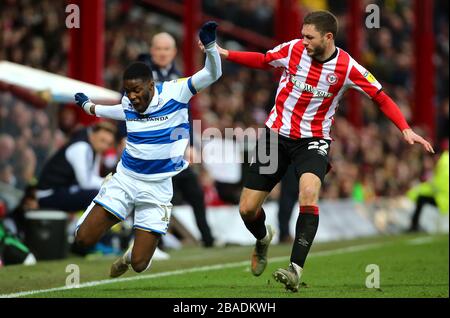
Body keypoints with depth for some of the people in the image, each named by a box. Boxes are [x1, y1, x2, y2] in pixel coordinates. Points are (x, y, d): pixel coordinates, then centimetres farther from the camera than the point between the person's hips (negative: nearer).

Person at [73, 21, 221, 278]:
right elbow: (110, 111, 27)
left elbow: (212, 74, -19)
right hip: (126, 178, 4)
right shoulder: (128, 103, 1)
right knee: (84, 238, -9)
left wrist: (209, 45, -38)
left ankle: (131, 256, 32)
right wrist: (87, 105, 45)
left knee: (139, 264, -7)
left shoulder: (173, 93, -12)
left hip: (158, 188, -3)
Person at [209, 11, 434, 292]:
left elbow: (382, 98, -5)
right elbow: (262, 61, 12)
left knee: (309, 192, -33)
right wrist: (225, 54, 2)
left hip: (313, 140, -3)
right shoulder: (293, 50, -8)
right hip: (276, 134, 3)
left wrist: (406, 130, -16)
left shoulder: (347, 68, -13)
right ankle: (263, 238, 39)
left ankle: (296, 270, -33)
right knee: (247, 210, 1)